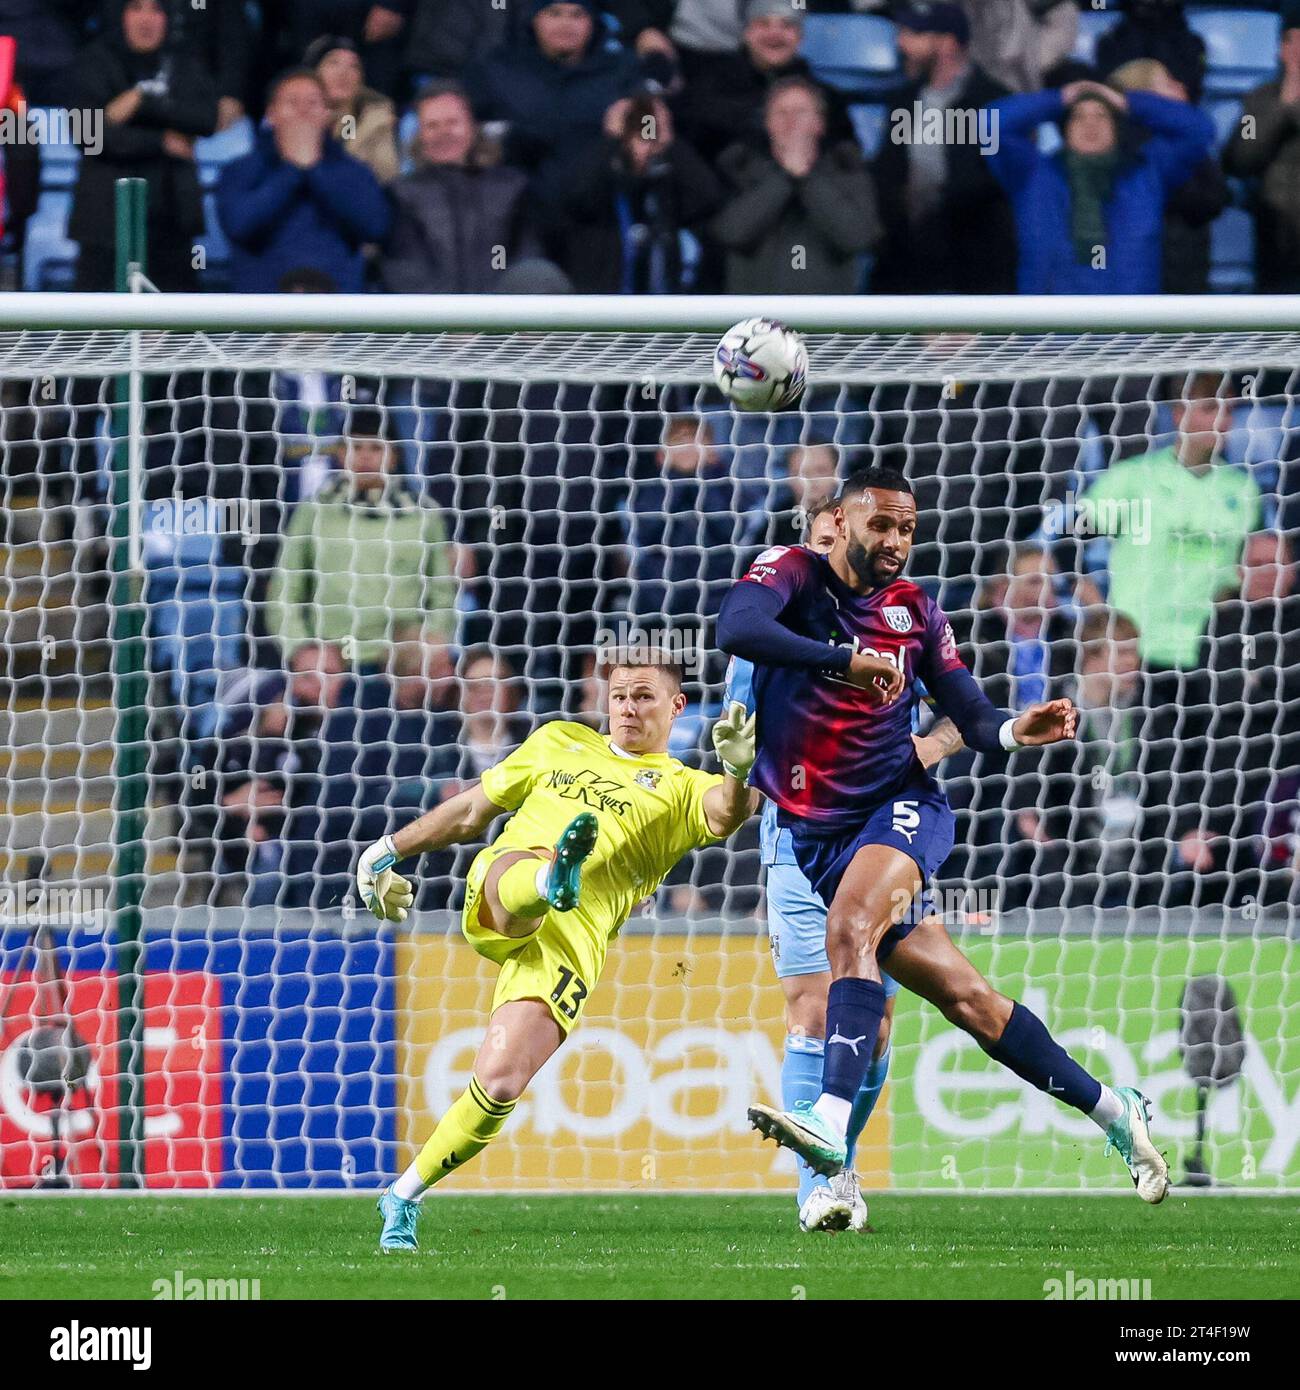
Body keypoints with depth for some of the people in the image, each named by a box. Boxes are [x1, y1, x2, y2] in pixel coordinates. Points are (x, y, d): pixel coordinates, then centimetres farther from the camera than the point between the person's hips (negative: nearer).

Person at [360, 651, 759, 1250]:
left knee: (500, 1084, -16)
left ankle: (404, 1198, 0)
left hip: (569, 947, -2)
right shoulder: (559, 743, 28)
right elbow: (472, 809, 37)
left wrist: (740, 774, -30)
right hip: (493, 907, 2)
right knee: (520, 871, -37)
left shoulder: (682, 790, 17)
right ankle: (553, 881, -74)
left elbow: (725, 815, -8)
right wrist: (387, 853, 35)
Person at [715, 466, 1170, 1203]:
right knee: (965, 998, 2)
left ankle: (831, 1120, -43)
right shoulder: (794, 573, -3)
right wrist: (846, 659, -34)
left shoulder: (917, 609, 6)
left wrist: (1018, 729, -16)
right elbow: (737, 629, -24)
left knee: (851, 929, -31)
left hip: (902, 808, 0)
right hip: (816, 831, 0)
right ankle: (1110, 1108, 15)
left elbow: (973, 720, 9)